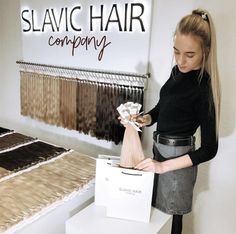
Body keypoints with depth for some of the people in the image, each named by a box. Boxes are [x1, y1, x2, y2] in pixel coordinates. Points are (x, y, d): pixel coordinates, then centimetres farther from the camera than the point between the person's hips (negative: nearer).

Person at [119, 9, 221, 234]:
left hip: (177, 158, -7)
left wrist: (163, 166, -23)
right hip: (161, 150, 7)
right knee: (154, 210, 21)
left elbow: (209, 149, -20)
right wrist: (144, 119, -8)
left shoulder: (203, 88, -22)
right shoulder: (178, 72, -1)